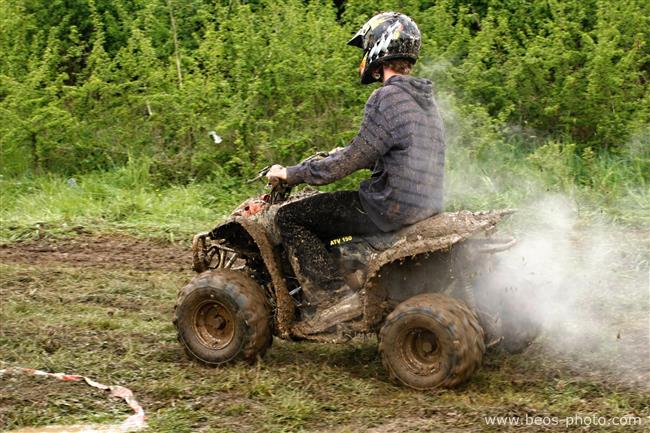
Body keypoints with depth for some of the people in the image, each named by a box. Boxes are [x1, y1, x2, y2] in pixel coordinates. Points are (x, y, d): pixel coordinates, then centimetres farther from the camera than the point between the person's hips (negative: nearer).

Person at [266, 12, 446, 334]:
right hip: (425, 205, 9)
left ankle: (335, 295, -13)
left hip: (392, 208, -9)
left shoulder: (387, 99, -15)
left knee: (289, 218, -3)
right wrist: (331, 157, 28)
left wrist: (291, 174, -6)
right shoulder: (423, 98, 14)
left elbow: (353, 160, -16)